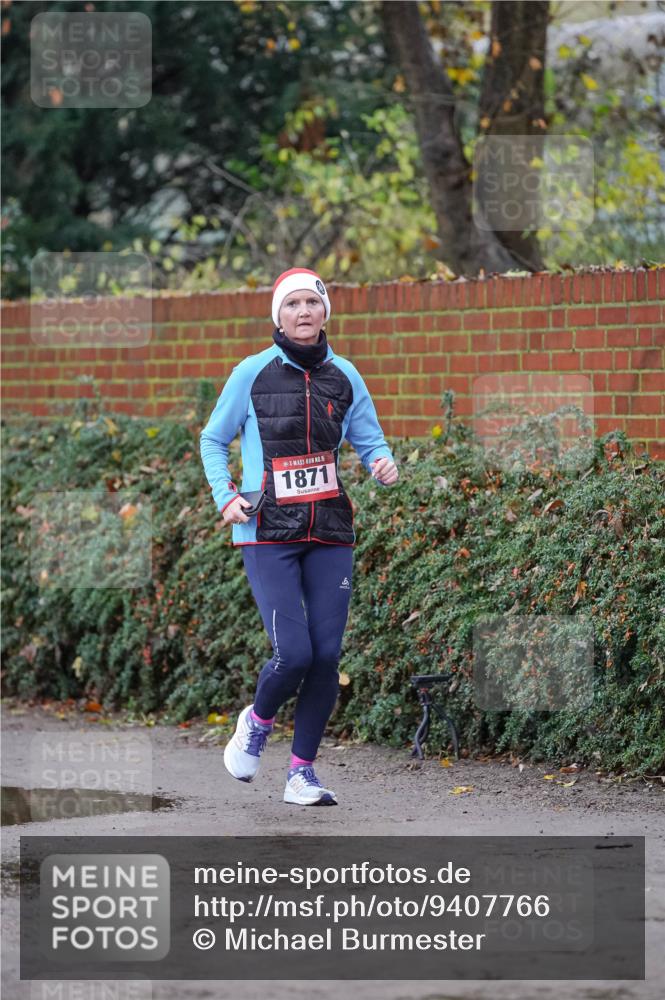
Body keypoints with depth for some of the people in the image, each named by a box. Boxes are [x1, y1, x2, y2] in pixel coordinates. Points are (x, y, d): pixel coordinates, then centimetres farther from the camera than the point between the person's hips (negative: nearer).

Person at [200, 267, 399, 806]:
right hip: (269, 534, -3)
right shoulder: (253, 373, -1)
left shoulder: (344, 376, 7)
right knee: (293, 653, -14)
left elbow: (369, 439, 16)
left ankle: (302, 772, 11)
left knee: (327, 654, -2)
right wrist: (226, 497, -5)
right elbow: (214, 440, 10)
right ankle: (257, 722, 19)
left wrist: (384, 465, -7)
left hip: (331, 532, 3)